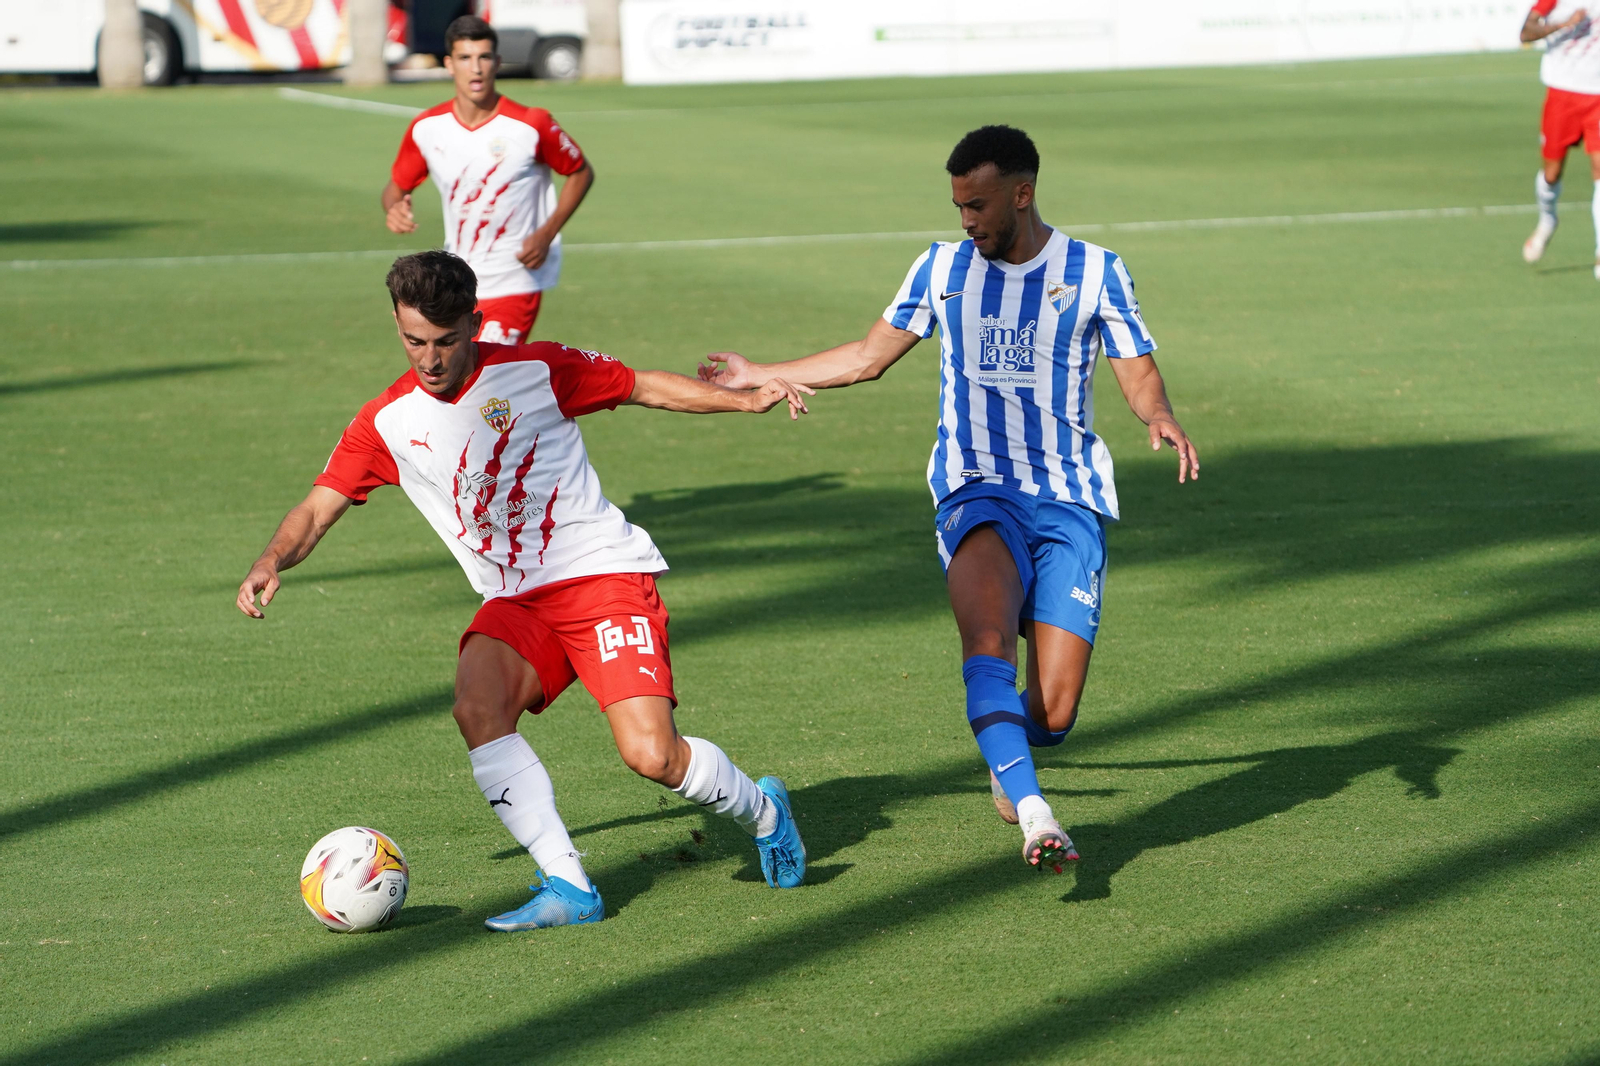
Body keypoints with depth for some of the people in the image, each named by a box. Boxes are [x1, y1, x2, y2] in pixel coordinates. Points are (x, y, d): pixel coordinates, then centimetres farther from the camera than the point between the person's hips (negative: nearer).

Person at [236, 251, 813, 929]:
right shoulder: (387, 423, 4)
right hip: (515, 601, 3)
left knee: (650, 755, -19)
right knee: (476, 707, -29)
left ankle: (760, 811, 14)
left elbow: (644, 387, 9)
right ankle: (568, 887, -24)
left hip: (603, 572, -3)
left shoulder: (537, 371, -4)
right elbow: (317, 510, 5)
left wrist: (746, 399, 2)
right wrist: (272, 561, -16)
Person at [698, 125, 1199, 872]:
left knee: (1052, 711, -10)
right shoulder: (943, 268, 13)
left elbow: (1139, 375, 2)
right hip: (977, 493, 1)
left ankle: (1009, 766, 26)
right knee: (989, 634, -33)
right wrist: (762, 377, 24)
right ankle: (1033, 814, -42)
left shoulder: (1094, 272, 6)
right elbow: (868, 357, 24)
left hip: (1069, 501, -1)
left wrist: (1161, 417, -20)